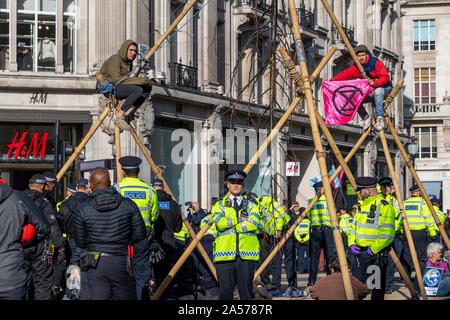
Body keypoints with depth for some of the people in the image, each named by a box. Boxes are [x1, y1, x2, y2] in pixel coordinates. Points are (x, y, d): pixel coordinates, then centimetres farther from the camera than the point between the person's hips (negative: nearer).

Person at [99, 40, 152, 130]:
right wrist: (139, 81, -24)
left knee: (148, 88, -3)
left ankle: (129, 114, -8)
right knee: (138, 90, -28)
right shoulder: (115, 59, -16)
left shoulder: (128, 61, 12)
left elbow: (127, 78, 18)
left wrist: (143, 80, -2)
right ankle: (119, 116, -25)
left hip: (119, 86, 9)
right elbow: (117, 79, -25)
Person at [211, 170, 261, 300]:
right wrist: (240, 219, -3)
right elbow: (219, 222, -5)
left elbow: (254, 224, -3)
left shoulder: (251, 205, 17)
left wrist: (230, 224, -4)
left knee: (246, 292, 1)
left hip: (246, 254, 0)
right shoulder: (219, 205, 16)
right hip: (225, 254, 0)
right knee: (225, 292, -2)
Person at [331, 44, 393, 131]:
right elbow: (345, 74, -9)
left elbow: (385, 77, -26)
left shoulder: (376, 63, -18)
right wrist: (332, 81, -25)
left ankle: (380, 118, -35)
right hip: (370, 91, 6)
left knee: (378, 91, -40)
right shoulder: (356, 67, -1)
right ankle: (366, 118, 2)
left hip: (384, 88, -6)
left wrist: (375, 83, -45)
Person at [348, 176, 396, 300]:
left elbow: (387, 234, -18)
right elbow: (354, 226, 21)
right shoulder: (362, 205, 14)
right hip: (360, 253, 7)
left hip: (376, 254, -7)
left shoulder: (384, 206, -12)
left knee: (377, 287, 3)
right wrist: (352, 243, 5)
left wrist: (373, 249, -20)